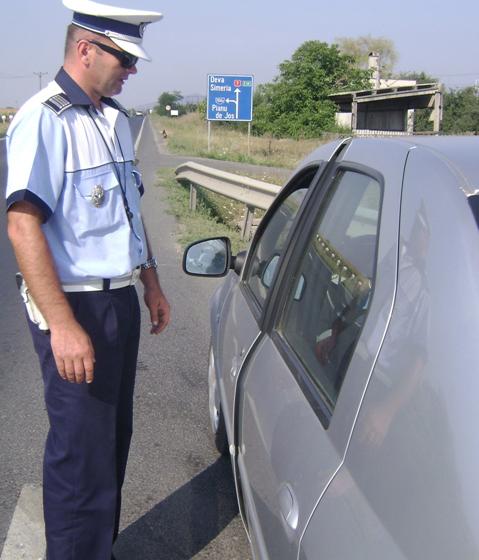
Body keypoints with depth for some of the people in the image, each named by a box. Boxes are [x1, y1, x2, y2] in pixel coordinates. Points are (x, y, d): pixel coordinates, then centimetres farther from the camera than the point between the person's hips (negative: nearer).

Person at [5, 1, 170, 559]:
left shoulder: (114, 120, 12)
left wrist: (151, 283, 20)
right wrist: (62, 325, -27)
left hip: (120, 302, 9)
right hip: (75, 307, -8)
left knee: (114, 439, 19)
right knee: (83, 455, 1)